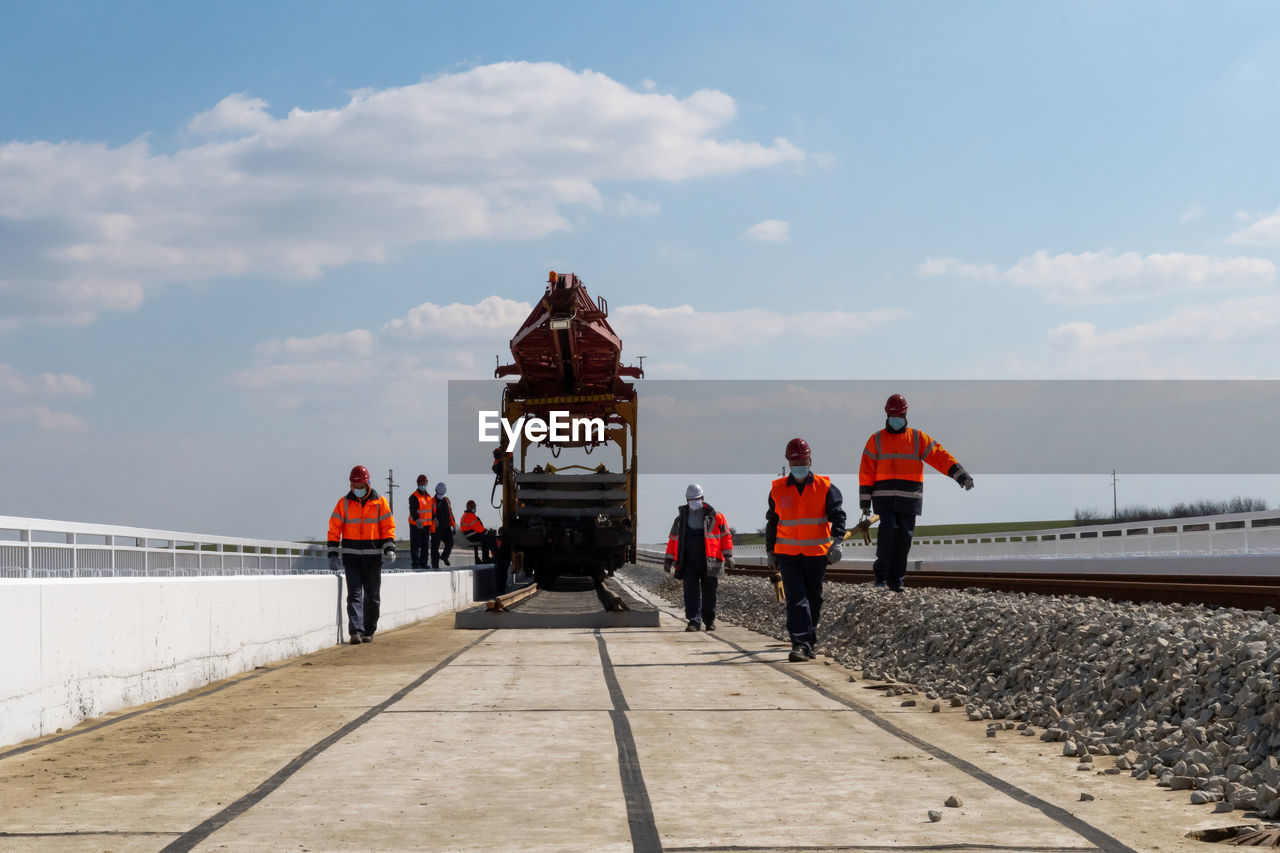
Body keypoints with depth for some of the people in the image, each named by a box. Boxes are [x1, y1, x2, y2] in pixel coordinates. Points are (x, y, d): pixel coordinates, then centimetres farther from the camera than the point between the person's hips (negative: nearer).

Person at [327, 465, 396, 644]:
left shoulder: (380, 502, 2)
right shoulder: (344, 503, 2)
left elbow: (388, 527, 2)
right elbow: (334, 528, 3)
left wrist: (389, 549, -11)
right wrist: (332, 554, -4)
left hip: (373, 555, 1)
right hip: (351, 555, -1)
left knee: (372, 596, 7)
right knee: (354, 594, -9)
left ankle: (369, 631, 19)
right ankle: (356, 631, -17)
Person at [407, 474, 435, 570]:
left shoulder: (428, 496, 14)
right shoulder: (414, 496, -11)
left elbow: (431, 509, 25)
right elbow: (413, 510, -23)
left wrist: (434, 518, 20)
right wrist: (417, 520, -35)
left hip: (426, 524, 7)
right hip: (416, 525, -7)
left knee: (425, 544, 9)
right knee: (415, 544, -4)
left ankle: (424, 562, 15)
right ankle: (415, 563, 0)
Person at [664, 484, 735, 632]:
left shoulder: (715, 517, 3)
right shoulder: (681, 518, 12)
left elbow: (726, 536, 5)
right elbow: (673, 539, 17)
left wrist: (728, 556, -3)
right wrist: (669, 559, 14)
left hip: (709, 562, -1)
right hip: (689, 563, 2)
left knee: (709, 592, 4)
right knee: (691, 591, -9)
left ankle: (709, 621, 18)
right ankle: (694, 622, -10)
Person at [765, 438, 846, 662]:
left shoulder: (824, 487, -1)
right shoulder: (778, 490, 3)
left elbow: (838, 515, -8)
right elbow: (772, 522, 12)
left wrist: (836, 542, -23)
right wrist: (770, 552, 13)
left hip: (816, 554, 1)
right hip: (787, 554, 0)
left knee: (814, 600, 11)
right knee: (796, 599, -12)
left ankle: (810, 641, 28)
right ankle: (800, 645, -18)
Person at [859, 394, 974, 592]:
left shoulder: (918, 438, 8)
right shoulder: (876, 440, 7)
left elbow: (940, 456, 1)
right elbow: (866, 472, 6)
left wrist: (961, 475, -12)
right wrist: (865, 502, 0)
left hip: (909, 500, 1)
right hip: (884, 499, -1)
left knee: (904, 538, -1)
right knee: (887, 530, -18)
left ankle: (896, 578, 8)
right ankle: (881, 572, -7)